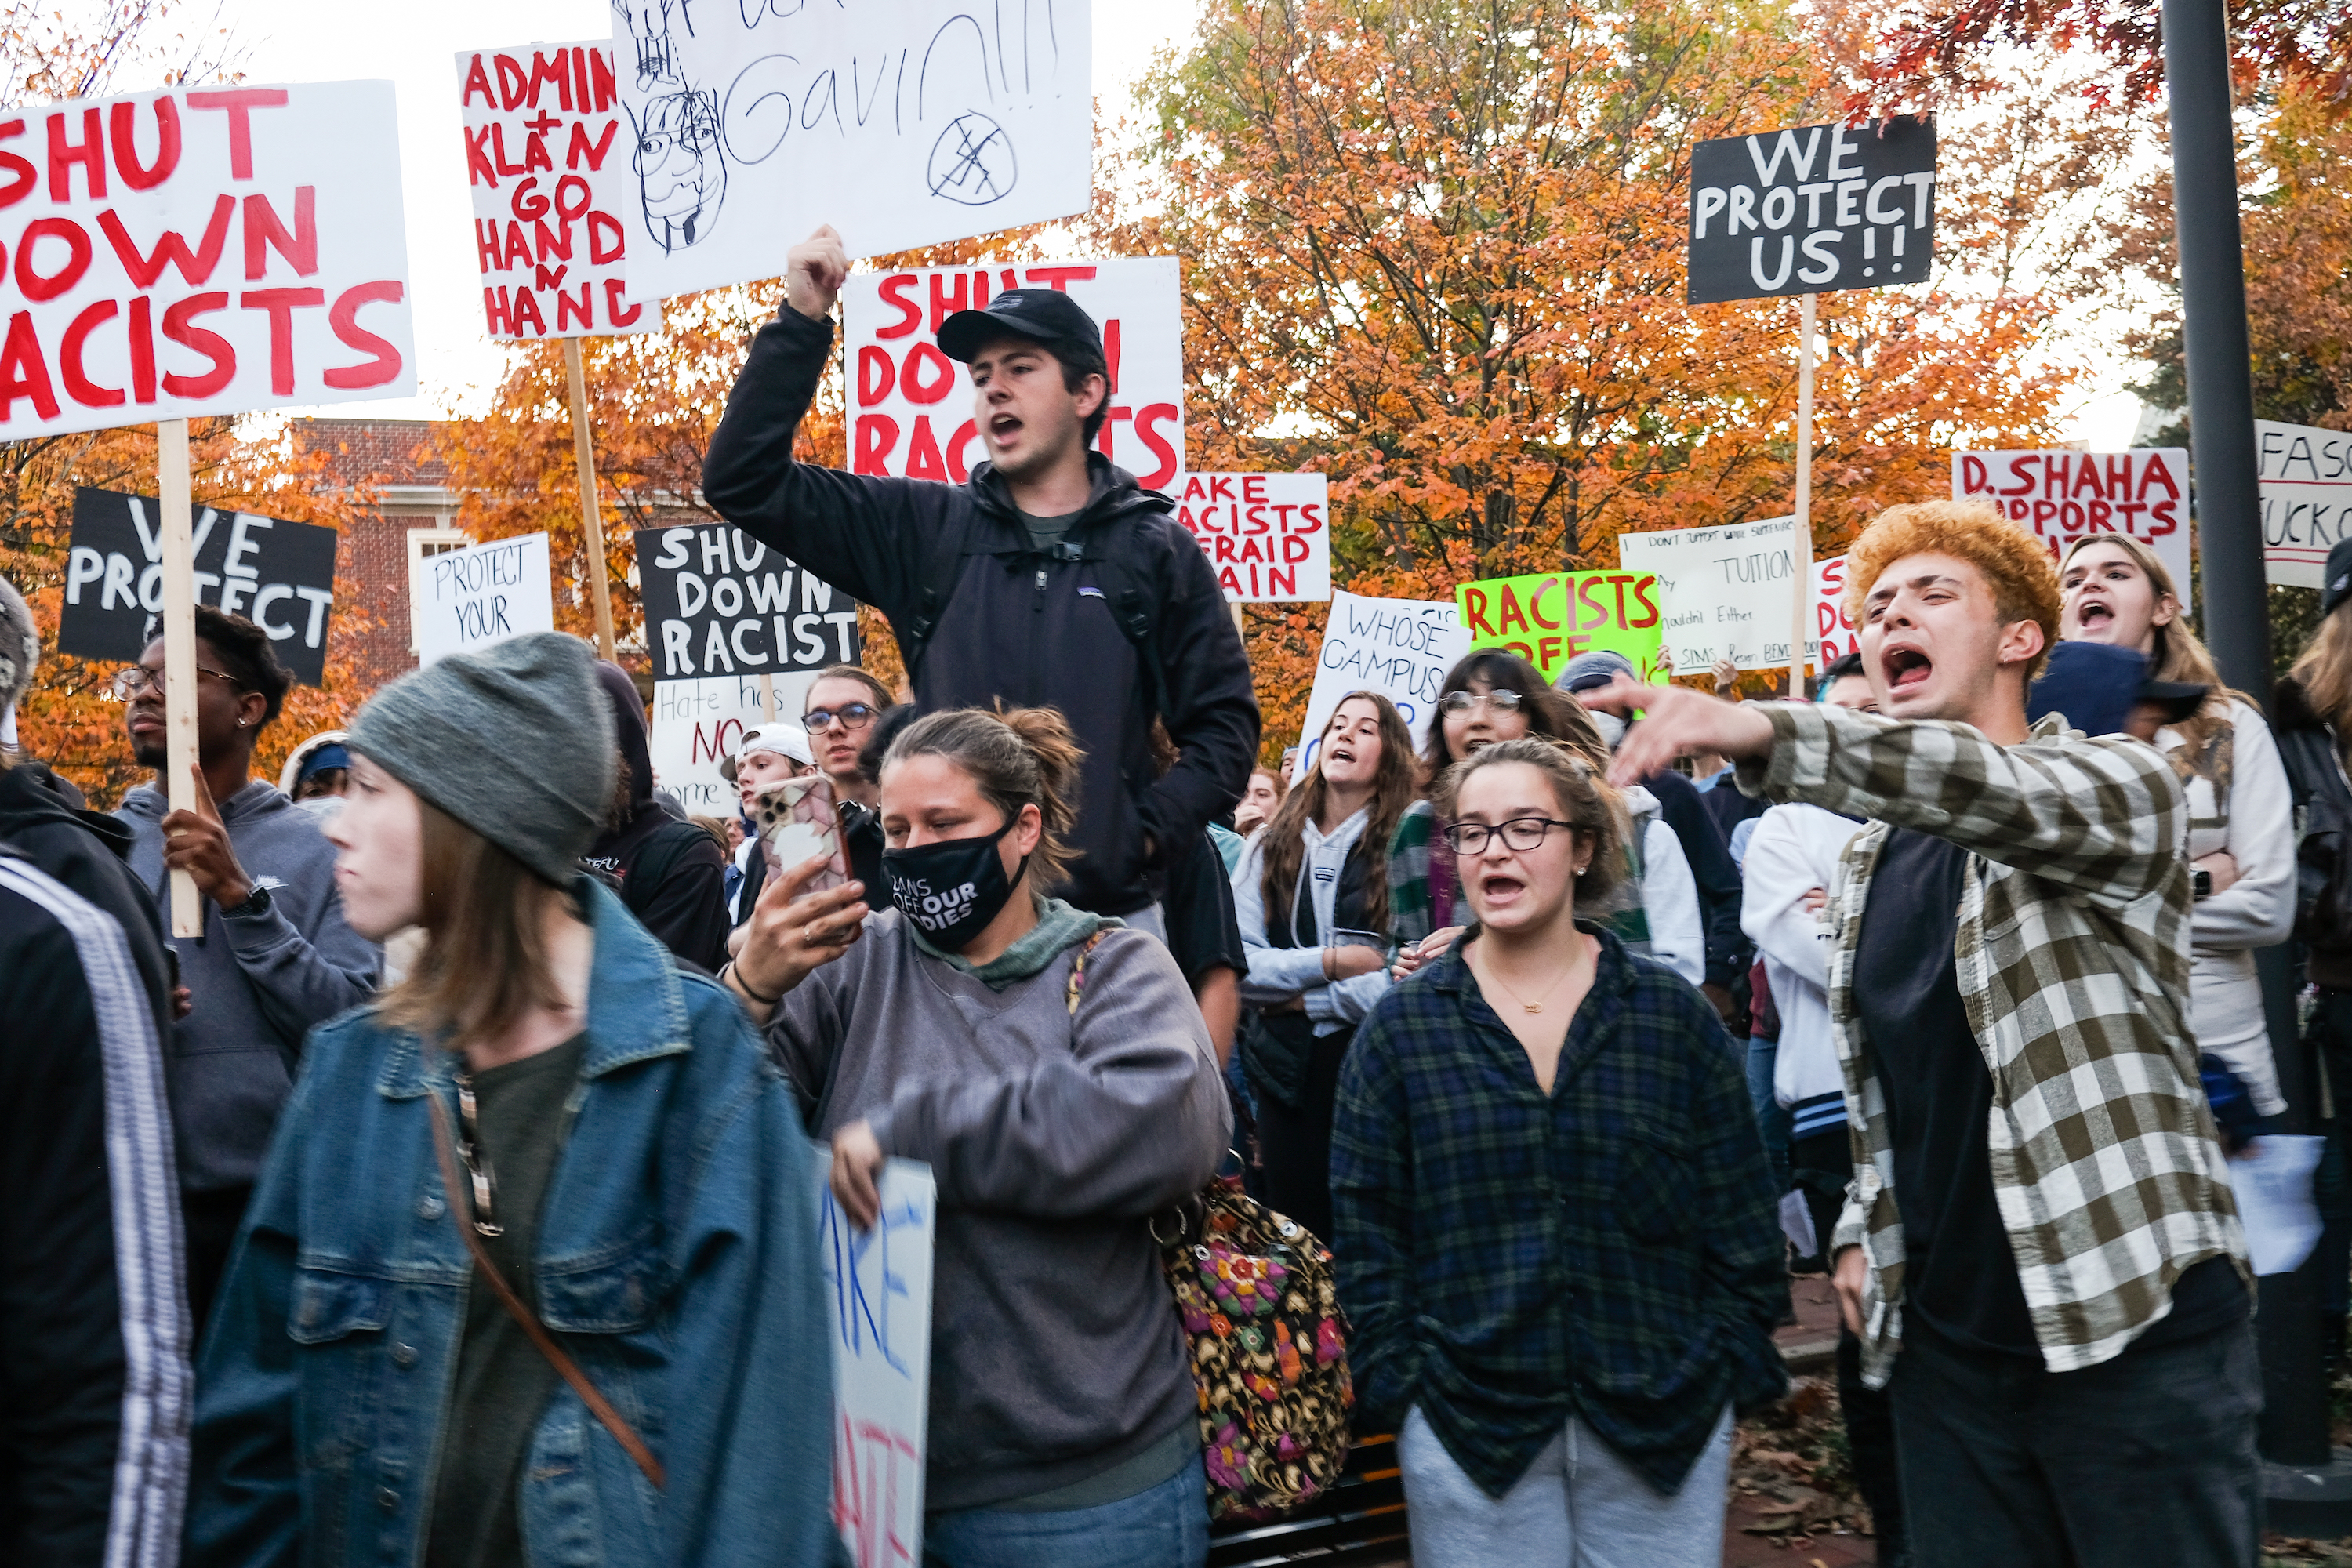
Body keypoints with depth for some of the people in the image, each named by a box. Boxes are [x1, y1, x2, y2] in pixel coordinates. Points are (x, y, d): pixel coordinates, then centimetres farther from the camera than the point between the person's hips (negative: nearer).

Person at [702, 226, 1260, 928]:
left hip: (1111, 916, -1)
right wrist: (801, 324, -3)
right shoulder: (925, 531, 8)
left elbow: (1224, 724, 7)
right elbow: (745, 481, 6)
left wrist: (1149, 833, -8)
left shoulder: (1158, 551, 5)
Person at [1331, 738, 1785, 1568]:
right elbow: (1367, 1236, 2)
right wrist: (1396, 1391, -4)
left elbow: (1739, 1220, 5)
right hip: (1469, 1429, -1)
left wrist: (1731, 1371, 0)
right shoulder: (1400, 1026, 1)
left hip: (1665, 1425, 1)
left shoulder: (1673, 1014, 2)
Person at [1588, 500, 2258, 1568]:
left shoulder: (2118, 784, -6)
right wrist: (1865, 1226, 10)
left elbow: (1996, 791, -30)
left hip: (2132, 1322, -6)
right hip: (1944, 1338, 6)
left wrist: (1760, 733, -44)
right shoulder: (1871, 858, 15)